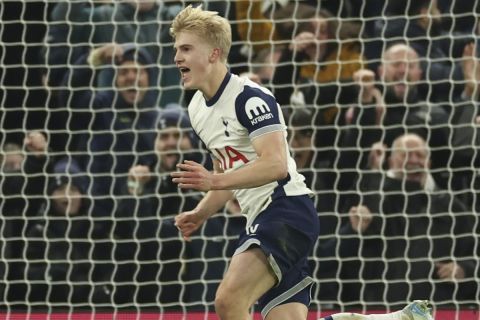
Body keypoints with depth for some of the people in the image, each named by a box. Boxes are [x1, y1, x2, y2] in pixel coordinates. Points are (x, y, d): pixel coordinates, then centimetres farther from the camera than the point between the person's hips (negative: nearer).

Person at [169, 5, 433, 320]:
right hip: (260, 219, 10)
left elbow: (276, 164, -24)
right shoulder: (197, 109, 17)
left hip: (287, 209, -10)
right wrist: (200, 214, 12)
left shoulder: (249, 97, -12)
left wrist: (214, 180, -29)